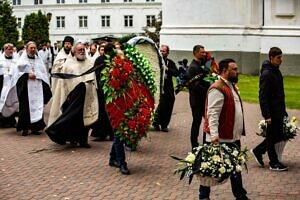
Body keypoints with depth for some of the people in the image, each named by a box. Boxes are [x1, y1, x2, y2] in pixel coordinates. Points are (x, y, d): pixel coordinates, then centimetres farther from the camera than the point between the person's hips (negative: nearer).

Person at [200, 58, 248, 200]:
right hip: (220, 139, -9)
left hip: (234, 137, 9)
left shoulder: (231, 86, 13)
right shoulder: (217, 89, -19)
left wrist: (239, 131, 22)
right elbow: (212, 114, -25)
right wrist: (214, 135, -33)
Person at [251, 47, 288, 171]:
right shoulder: (266, 74, -18)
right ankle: (274, 163, 15)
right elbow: (263, 96, -20)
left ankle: (258, 151, 27)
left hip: (279, 111, 9)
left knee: (279, 136, 15)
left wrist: (283, 110, 18)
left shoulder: (276, 71, 11)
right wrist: (267, 115, -22)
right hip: (272, 112, -9)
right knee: (272, 137, 3)